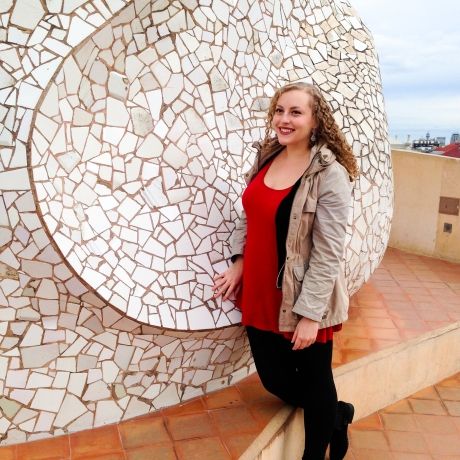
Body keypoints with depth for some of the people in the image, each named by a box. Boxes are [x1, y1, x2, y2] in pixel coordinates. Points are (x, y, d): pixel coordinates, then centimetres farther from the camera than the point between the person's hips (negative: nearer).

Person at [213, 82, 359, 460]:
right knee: (274, 380, 19)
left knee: (314, 383, 14)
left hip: (303, 303, -7)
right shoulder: (267, 157, 3)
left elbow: (328, 252, -18)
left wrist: (310, 313, -18)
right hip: (260, 295, 7)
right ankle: (337, 416, 47)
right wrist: (239, 262, 3)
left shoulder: (330, 174, -17)